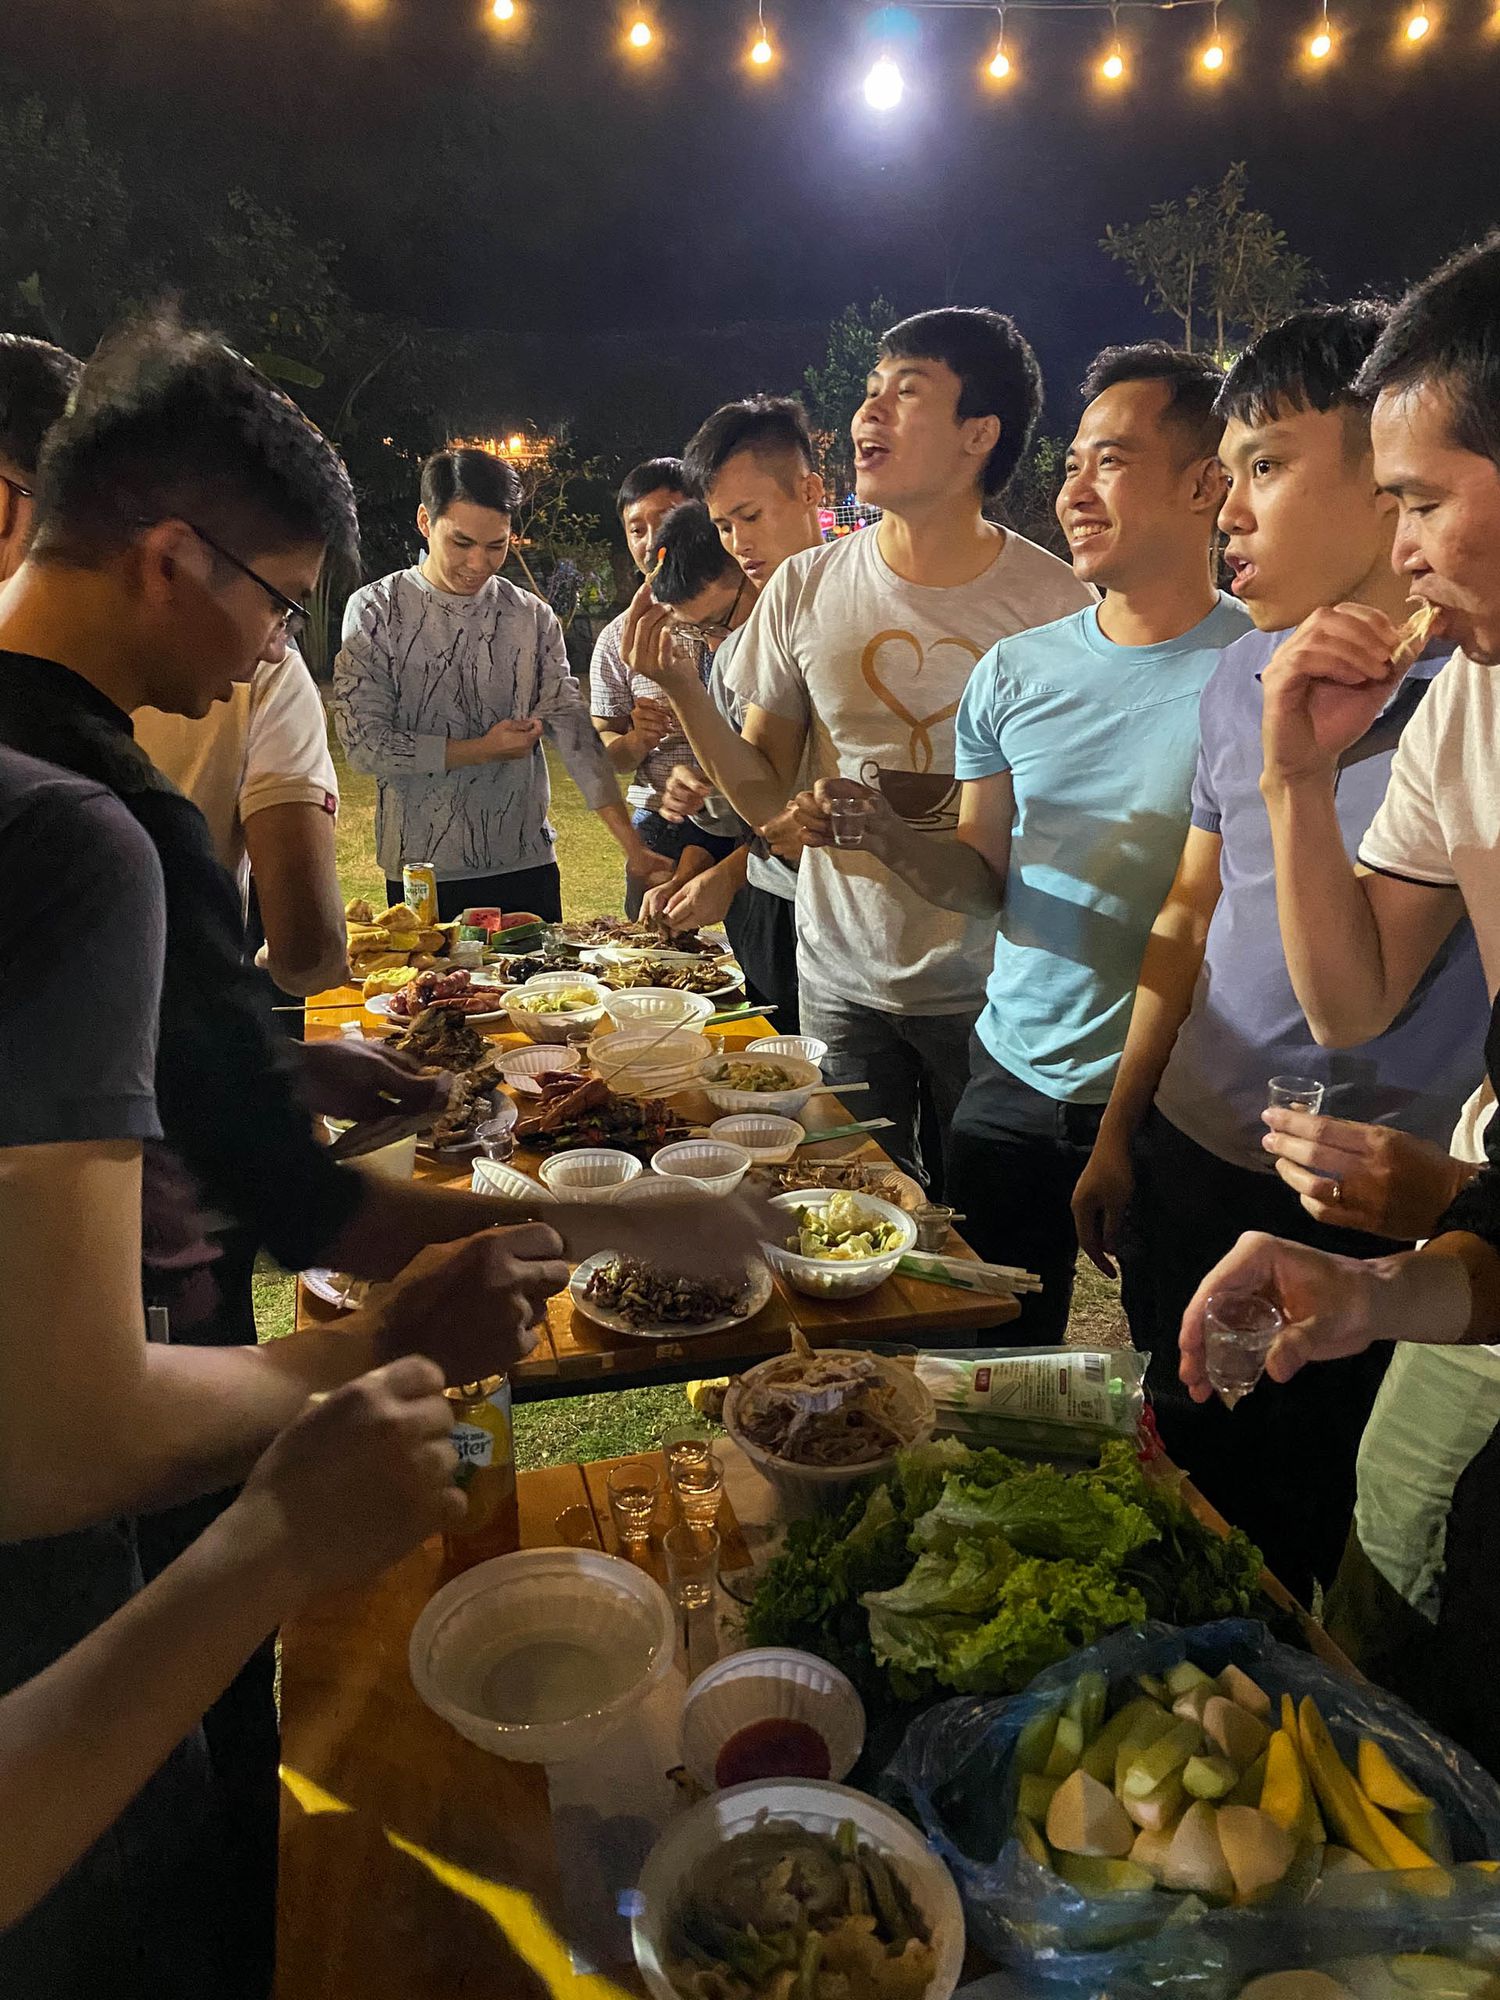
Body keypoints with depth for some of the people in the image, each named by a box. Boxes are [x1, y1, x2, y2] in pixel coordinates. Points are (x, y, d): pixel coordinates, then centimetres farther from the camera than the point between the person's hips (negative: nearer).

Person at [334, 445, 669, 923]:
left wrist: (632, 845, -13)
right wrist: (481, 750, -9)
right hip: (423, 872, -2)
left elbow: (573, 730, -2)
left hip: (527, 865, 3)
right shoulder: (374, 611, -3)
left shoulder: (534, 618, 4)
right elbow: (363, 744, -9)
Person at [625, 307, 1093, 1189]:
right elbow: (770, 800, 3)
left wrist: (954, 797, -18)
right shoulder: (806, 587, -2)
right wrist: (682, 688, -10)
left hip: (991, 990, -2)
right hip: (842, 982, 2)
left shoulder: (1058, 600, -9)